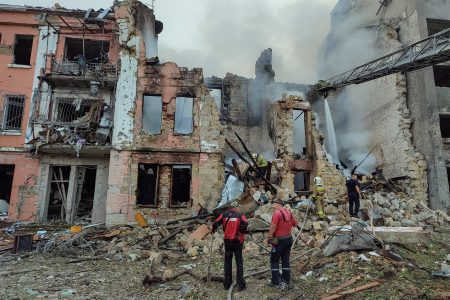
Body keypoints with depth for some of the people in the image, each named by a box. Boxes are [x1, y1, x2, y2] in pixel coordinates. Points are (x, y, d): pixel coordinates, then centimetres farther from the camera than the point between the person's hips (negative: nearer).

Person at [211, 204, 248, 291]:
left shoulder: (224, 214, 1)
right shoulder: (240, 215, -4)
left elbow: (216, 223, -6)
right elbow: (245, 224, -21)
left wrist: (213, 230, 14)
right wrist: (242, 232, -4)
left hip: (227, 241, 2)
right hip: (237, 241, -2)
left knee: (227, 262, 13)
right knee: (239, 262, 8)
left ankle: (227, 284, 18)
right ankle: (240, 284, 7)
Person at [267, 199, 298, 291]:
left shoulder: (277, 213, -18)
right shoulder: (289, 212, 4)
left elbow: (273, 226, -22)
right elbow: (295, 224, 15)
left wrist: (269, 237, -13)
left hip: (279, 240, -7)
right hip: (289, 239, 7)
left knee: (274, 261, 7)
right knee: (285, 261, 12)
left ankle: (275, 282, 10)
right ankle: (285, 282, 17)